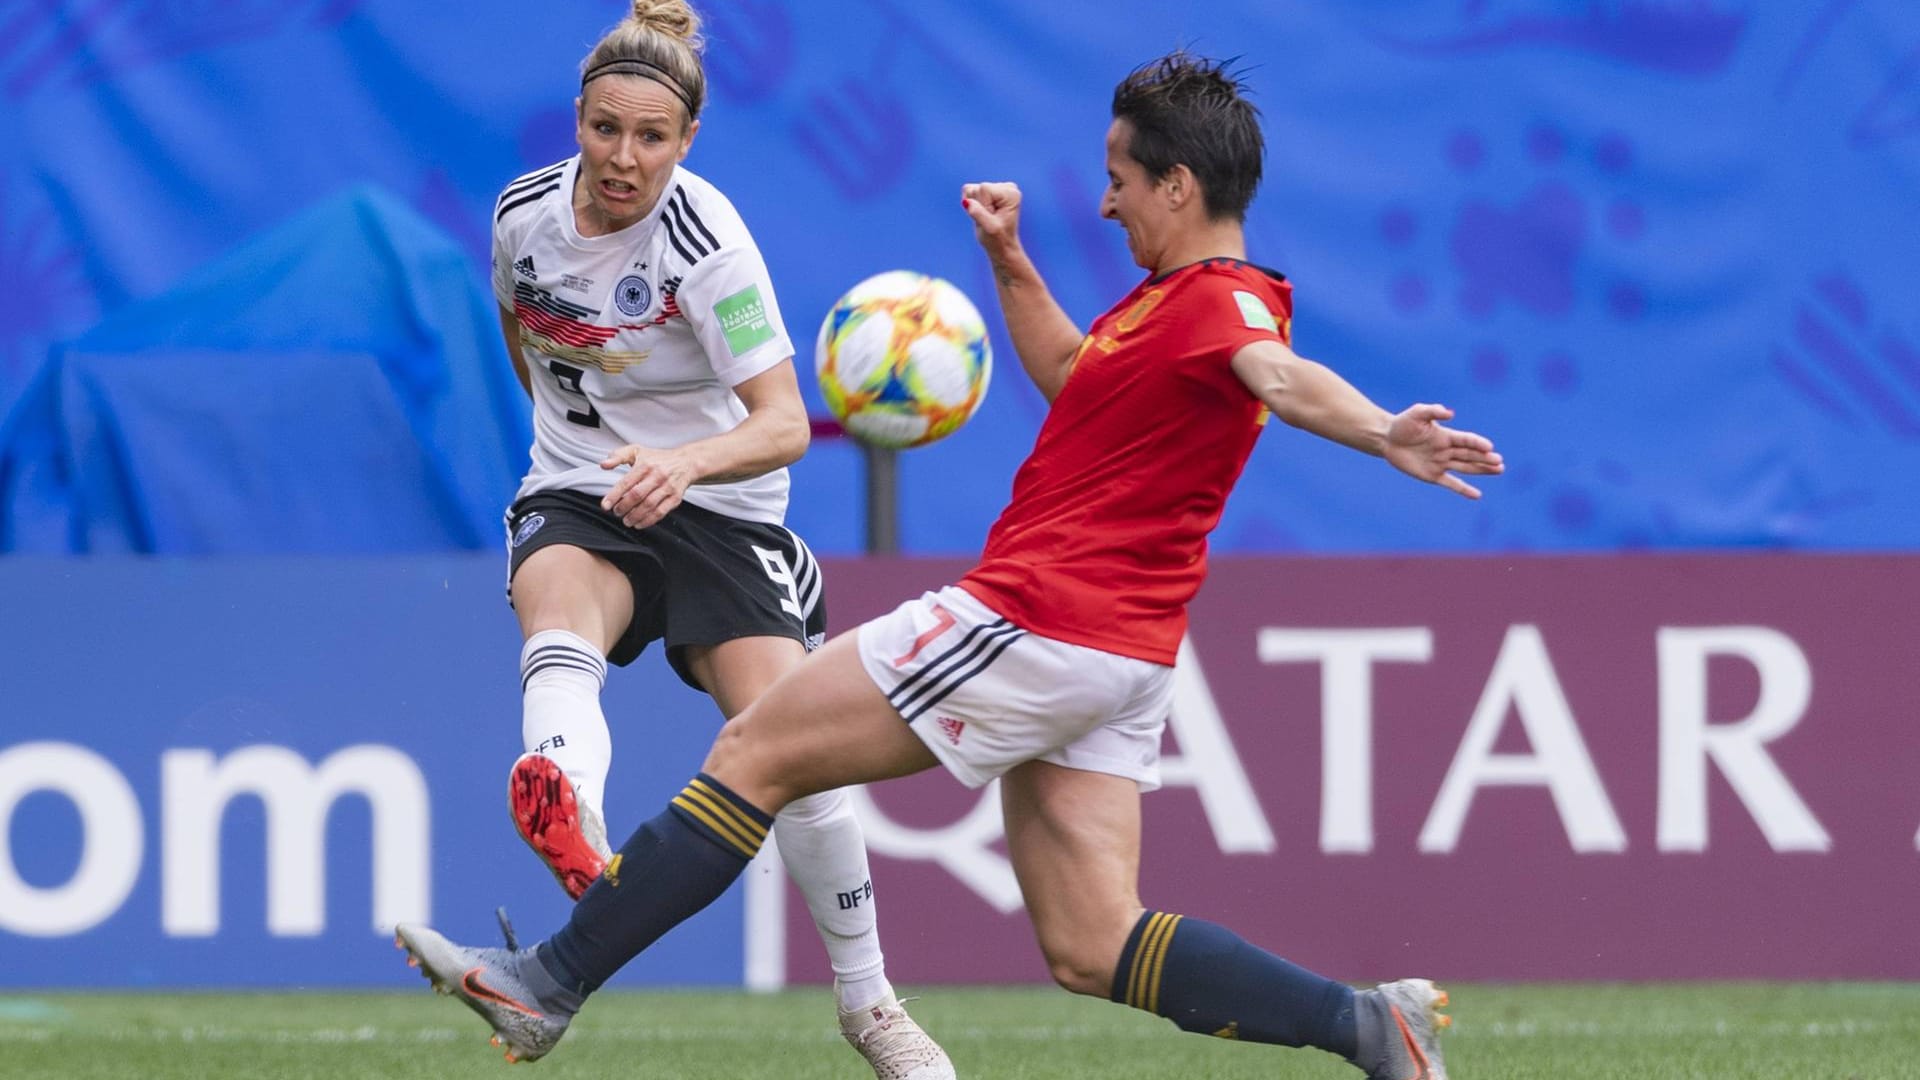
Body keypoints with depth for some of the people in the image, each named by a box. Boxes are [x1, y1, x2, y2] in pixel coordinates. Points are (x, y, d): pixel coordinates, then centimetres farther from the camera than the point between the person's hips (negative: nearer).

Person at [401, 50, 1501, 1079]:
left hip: (1030, 619, -10)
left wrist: (1385, 434, -57)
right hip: (1115, 659, 10)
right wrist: (1010, 261, 23)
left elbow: (1282, 374, -38)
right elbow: (1070, 372, 34)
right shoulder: (1172, 298, 16)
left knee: (752, 755, 1)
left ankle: (548, 983, 7)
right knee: (1092, 951, 5)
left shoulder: (1221, 302, -16)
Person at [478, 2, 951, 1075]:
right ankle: (575, 837, -68)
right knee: (558, 620, -34)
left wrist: (685, 462, -45)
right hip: (577, 501, 2)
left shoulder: (709, 243, -21)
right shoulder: (524, 213, -5)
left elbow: (785, 423, -27)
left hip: (717, 505, -2)